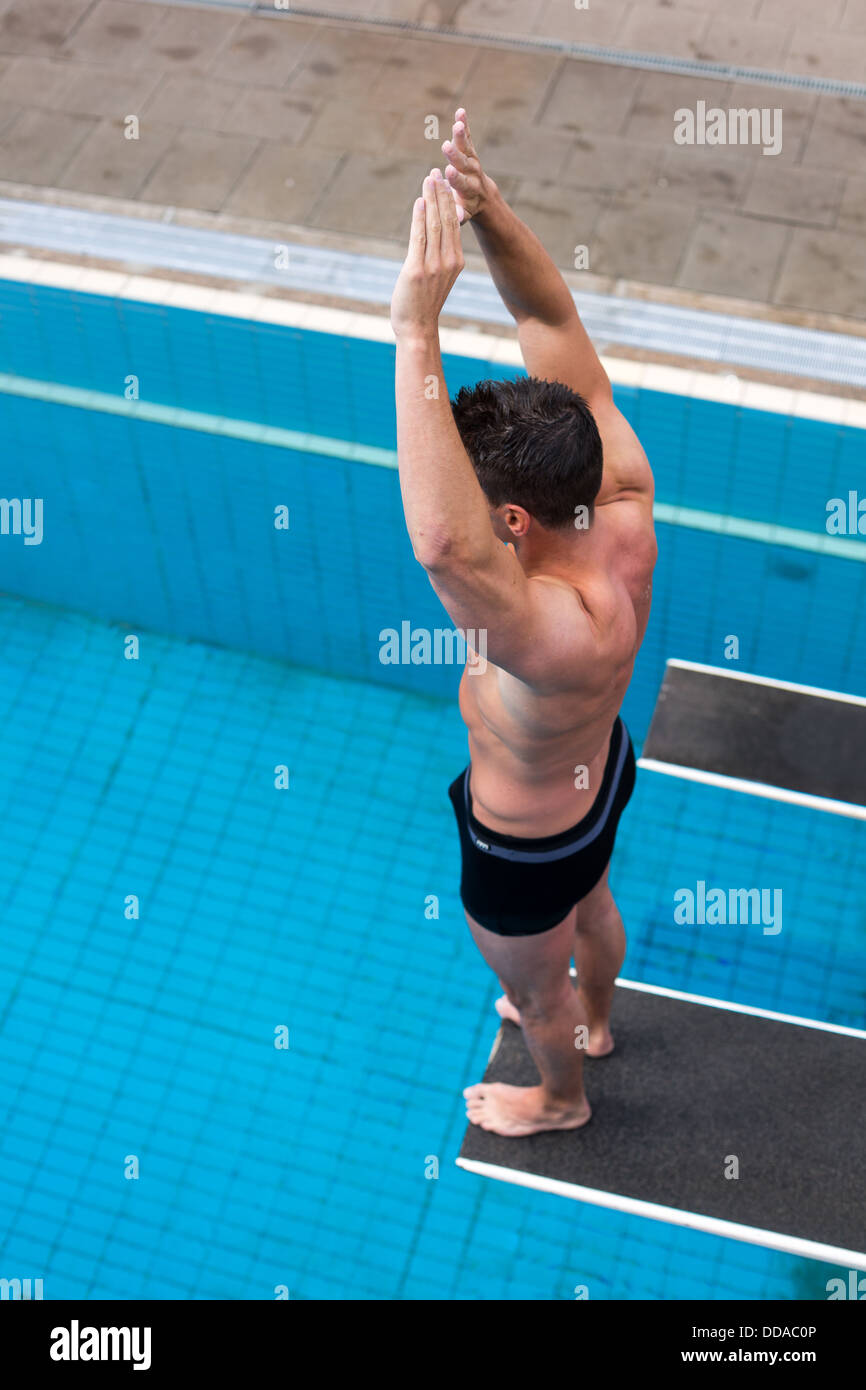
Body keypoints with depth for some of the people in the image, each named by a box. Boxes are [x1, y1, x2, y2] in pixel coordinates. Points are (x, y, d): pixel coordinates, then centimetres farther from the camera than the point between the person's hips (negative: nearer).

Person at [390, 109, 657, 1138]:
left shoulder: (560, 635, -50)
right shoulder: (626, 504, -28)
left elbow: (443, 543, -70)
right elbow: (557, 330, -26)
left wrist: (416, 331, -70)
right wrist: (490, 214, -41)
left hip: (523, 849, -7)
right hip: (599, 773, 8)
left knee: (535, 984, 27)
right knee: (591, 906, 38)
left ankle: (561, 1099, 61)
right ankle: (592, 1020, 71)